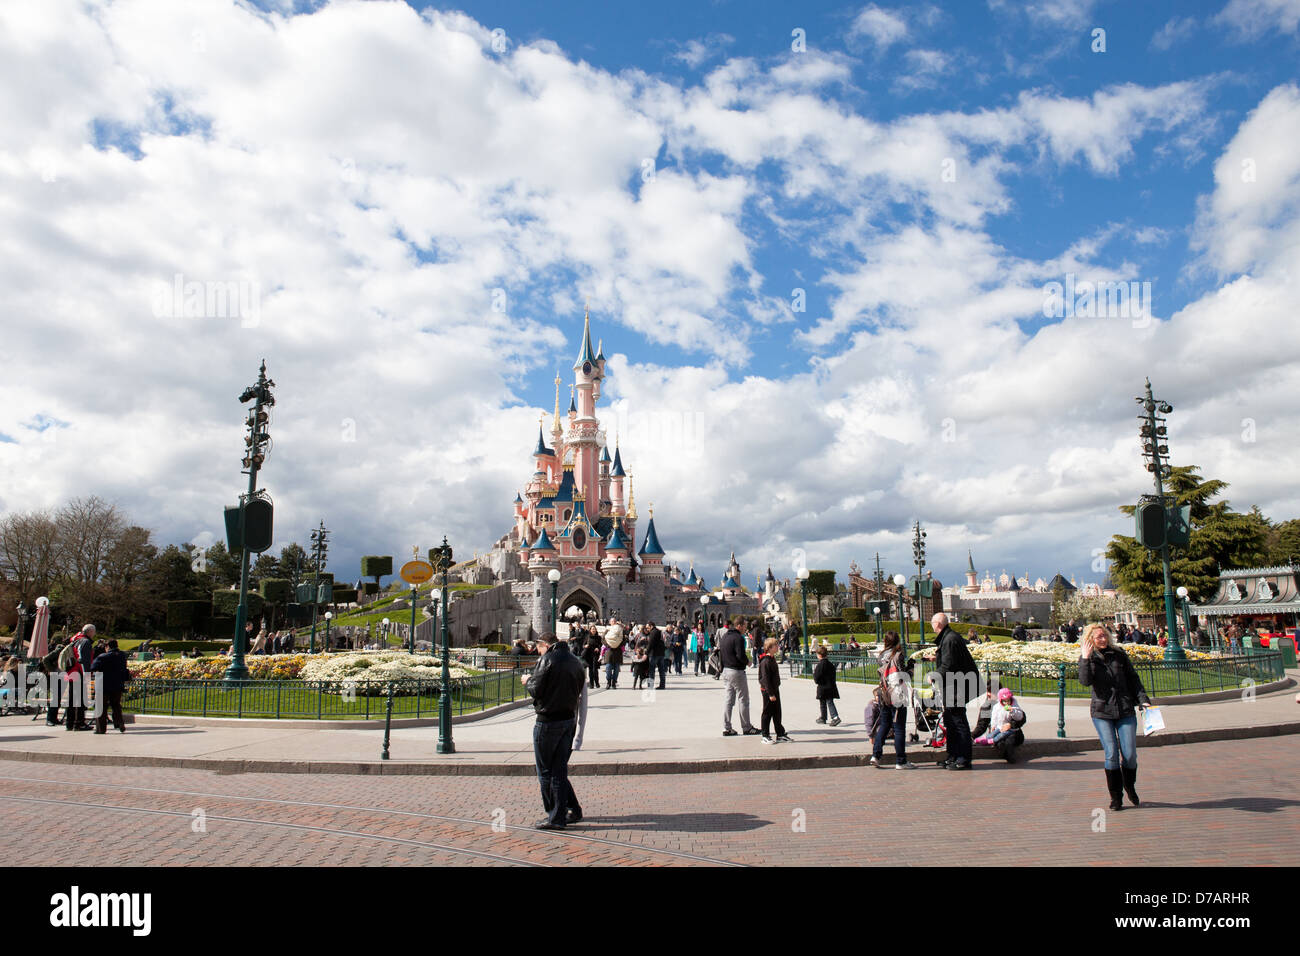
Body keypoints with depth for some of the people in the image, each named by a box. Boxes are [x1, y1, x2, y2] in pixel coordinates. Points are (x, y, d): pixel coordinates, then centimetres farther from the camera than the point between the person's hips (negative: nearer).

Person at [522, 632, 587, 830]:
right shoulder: (576, 662, 10)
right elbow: (579, 692, 12)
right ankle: (559, 815, 15)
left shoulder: (548, 660, -11)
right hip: (570, 719, 7)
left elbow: (536, 690, -14)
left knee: (545, 771, 6)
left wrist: (528, 681, 8)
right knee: (560, 770, 13)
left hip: (548, 720, -7)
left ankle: (555, 816, 10)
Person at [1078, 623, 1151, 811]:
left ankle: (1130, 787, 28)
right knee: (1111, 755, -5)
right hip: (1102, 712, -1)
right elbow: (1085, 681, -14)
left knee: (1130, 754, -1)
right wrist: (1085, 659, -21)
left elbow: (1133, 678, 12)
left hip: (1126, 711, 2)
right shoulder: (1087, 658, 1)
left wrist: (1143, 699, 2)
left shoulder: (1119, 654, 7)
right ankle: (1115, 797, 9)